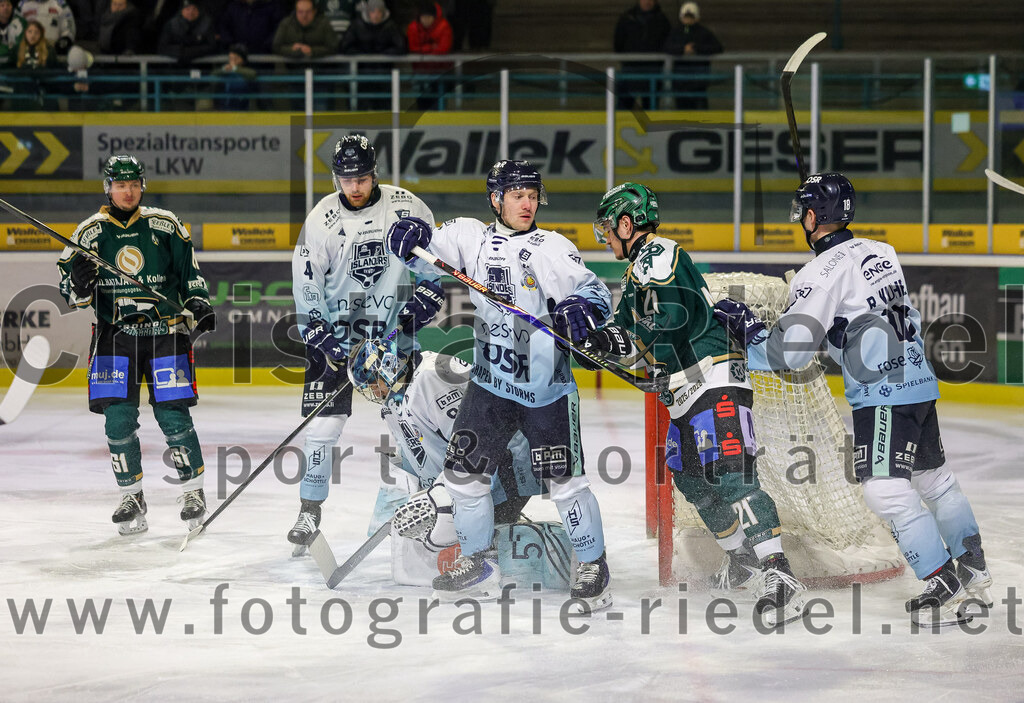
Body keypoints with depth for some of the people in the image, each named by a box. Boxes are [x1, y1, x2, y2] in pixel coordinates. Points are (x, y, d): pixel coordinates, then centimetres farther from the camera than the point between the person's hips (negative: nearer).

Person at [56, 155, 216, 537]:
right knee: (118, 419, -7)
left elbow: (189, 269, 14)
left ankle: (193, 491, 9)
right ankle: (131, 498, 8)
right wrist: (79, 283, -17)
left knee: (173, 416, -7)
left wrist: (199, 304, 0)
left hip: (165, 330, -1)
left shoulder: (164, 225, 5)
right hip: (114, 334, 1)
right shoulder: (91, 232, 4)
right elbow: (70, 290, 5)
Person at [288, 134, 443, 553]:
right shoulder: (321, 219, -10)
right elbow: (305, 287, -8)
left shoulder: (407, 208, -7)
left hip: (393, 330, 1)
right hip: (334, 330, -1)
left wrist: (424, 298, -6)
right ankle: (310, 510, 1)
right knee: (324, 422, -8)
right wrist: (322, 338, -16)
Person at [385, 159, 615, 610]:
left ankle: (593, 566, 11)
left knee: (564, 481, -7)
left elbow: (596, 294, -12)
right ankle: (478, 565, 22)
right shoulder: (472, 237, 1)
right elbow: (425, 256, 5)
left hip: (546, 387, -4)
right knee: (463, 471, 5)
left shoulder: (552, 248, -8)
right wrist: (411, 238, -18)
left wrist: (581, 307, -35)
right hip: (491, 384, 4)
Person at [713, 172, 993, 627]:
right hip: (919, 382, 9)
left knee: (887, 490, -9)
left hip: (883, 394, -9)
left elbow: (787, 352, -17)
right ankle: (974, 570, 29)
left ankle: (944, 587, -10)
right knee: (934, 478, 20)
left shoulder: (821, 273, -13)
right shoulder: (881, 253, 11)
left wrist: (746, 328, 0)